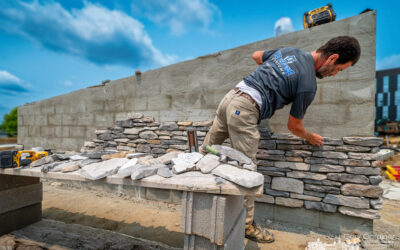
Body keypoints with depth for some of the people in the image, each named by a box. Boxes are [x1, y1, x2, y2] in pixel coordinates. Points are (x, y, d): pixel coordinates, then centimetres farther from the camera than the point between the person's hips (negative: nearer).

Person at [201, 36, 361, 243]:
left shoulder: (289, 50, 15)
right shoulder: (308, 85, -6)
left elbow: (256, 56, 32)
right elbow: (293, 126, 3)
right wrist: (311, 138, 24)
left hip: (230, 97, 9)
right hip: (245, 111, -9)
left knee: (208, 148, 21)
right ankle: (247, 225, 20)